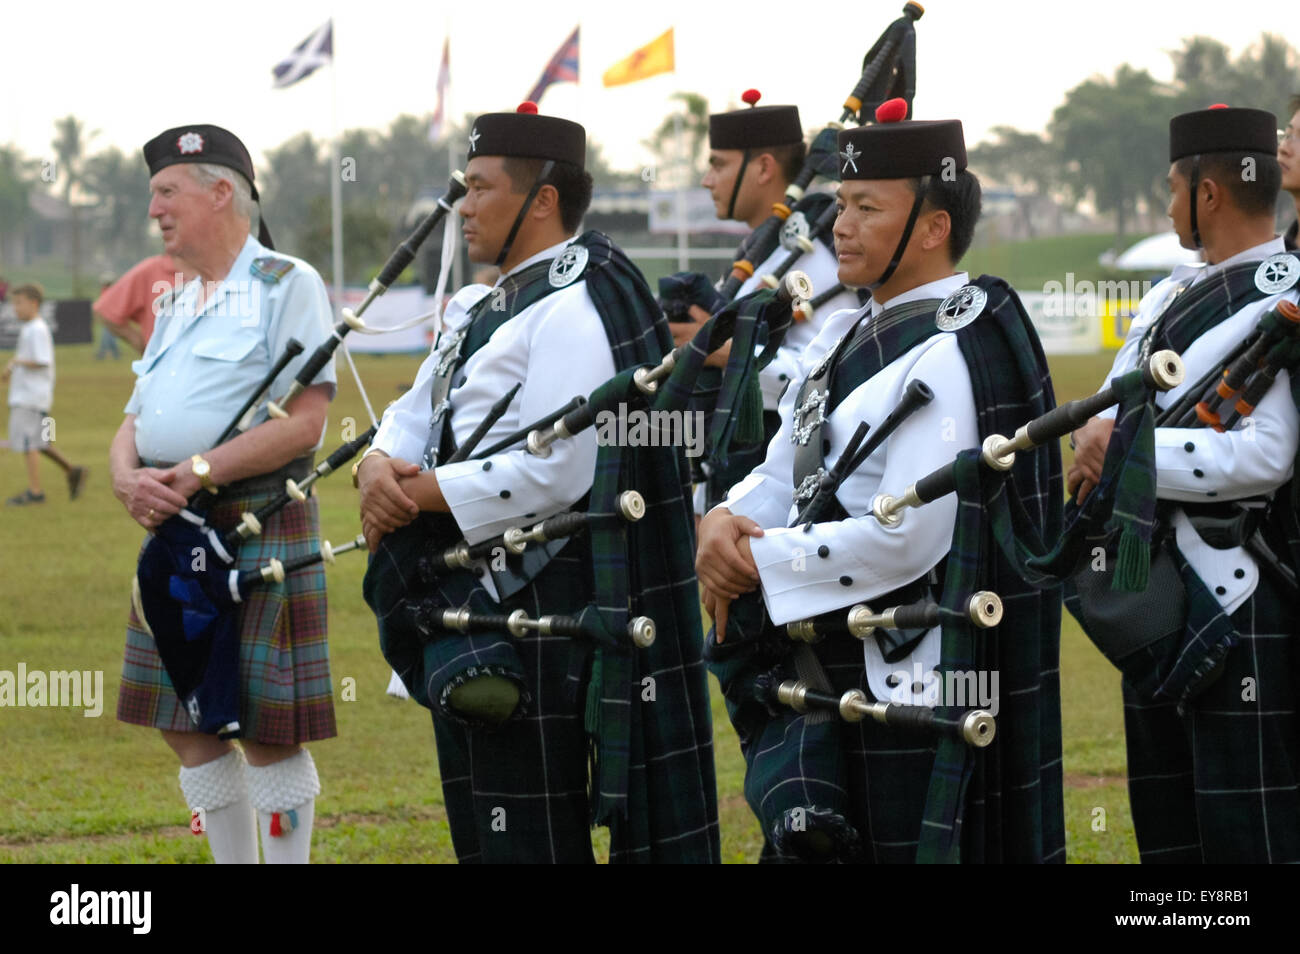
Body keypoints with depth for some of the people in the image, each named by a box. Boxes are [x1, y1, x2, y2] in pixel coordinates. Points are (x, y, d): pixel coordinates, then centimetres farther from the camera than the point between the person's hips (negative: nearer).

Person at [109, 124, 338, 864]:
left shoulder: (288, 285, -5)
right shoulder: (176, 308, 19)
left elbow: (304, 421, -15)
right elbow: (136, 421, 15)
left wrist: (197, 473, -18)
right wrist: (130, 478, -8)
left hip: (259, 527, -8)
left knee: (270, 731, -5)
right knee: (188, 726, 10)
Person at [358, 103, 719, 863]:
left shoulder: (571, 310, -16)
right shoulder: (485, 307, 16)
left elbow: (552, 474, -24)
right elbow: (414, 415, 15)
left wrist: (420, 495, -18)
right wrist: (381, 469, -8)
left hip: (533, 601, -10)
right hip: (468, 601, 10)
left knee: (527, 833, -6)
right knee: (479, 820, 16)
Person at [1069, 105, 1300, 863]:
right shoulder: (1178, 293, 14)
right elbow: (1113, 410, 14)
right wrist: (1099, 438, -10)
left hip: (1238, 598, -10)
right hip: (1159, 592, 10)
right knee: (1167, 821, 16)